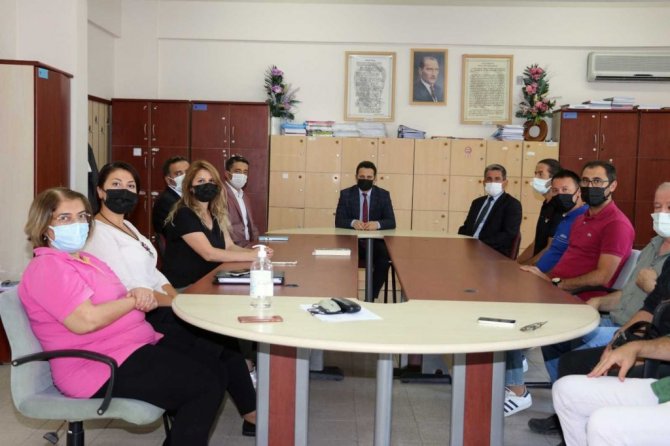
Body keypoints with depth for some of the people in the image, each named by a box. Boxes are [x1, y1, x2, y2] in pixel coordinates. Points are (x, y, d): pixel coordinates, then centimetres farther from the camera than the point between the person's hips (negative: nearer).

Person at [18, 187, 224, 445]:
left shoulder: (86, 259, 19)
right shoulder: (47, 268, -13)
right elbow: (86, 320, -27)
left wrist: (140, 296, -5)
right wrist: (135, 300, -11)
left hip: (137, 345, 10)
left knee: (216, 374, 6)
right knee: (206, 386, -16)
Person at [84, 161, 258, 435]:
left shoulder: (128, 227, 17)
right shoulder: (98, 234, -13)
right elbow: (131, 290, -19)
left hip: (158, 311, 8)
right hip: (141, 319, -8)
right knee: (221, 344, -11)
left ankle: (251, 414, 1)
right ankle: (252, 415, 4)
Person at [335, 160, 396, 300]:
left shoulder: (383, 195, 4)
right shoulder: (346, 194, 2)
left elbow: (391, 222, -4)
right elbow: (339, 221, -6)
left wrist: (377, 224, -27)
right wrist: (353, 222, -29)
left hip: (376, 242, 1)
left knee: (384, 259, -30)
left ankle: (372, 297, -16)